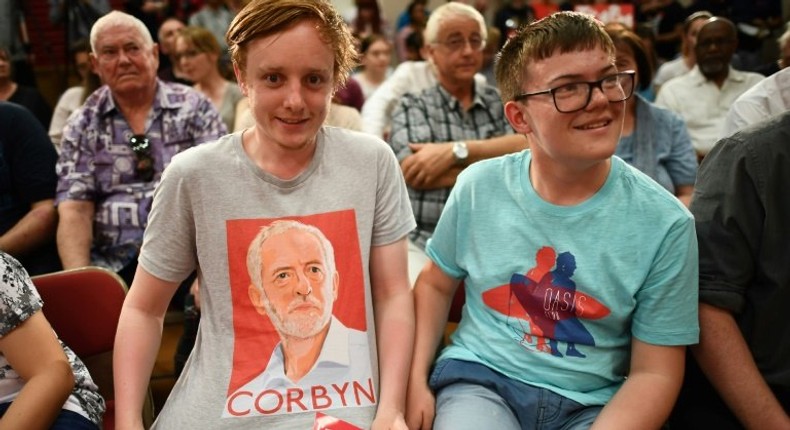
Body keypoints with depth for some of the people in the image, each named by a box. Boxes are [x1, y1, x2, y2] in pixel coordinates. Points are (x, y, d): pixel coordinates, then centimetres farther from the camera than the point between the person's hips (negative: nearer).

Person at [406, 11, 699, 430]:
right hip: (480, 379, 0)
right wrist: (417, 380, 0)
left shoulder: (664, 223, -10)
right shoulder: (477, 187, -4)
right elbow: (435, 284, 11)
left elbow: (654, 373, -6)